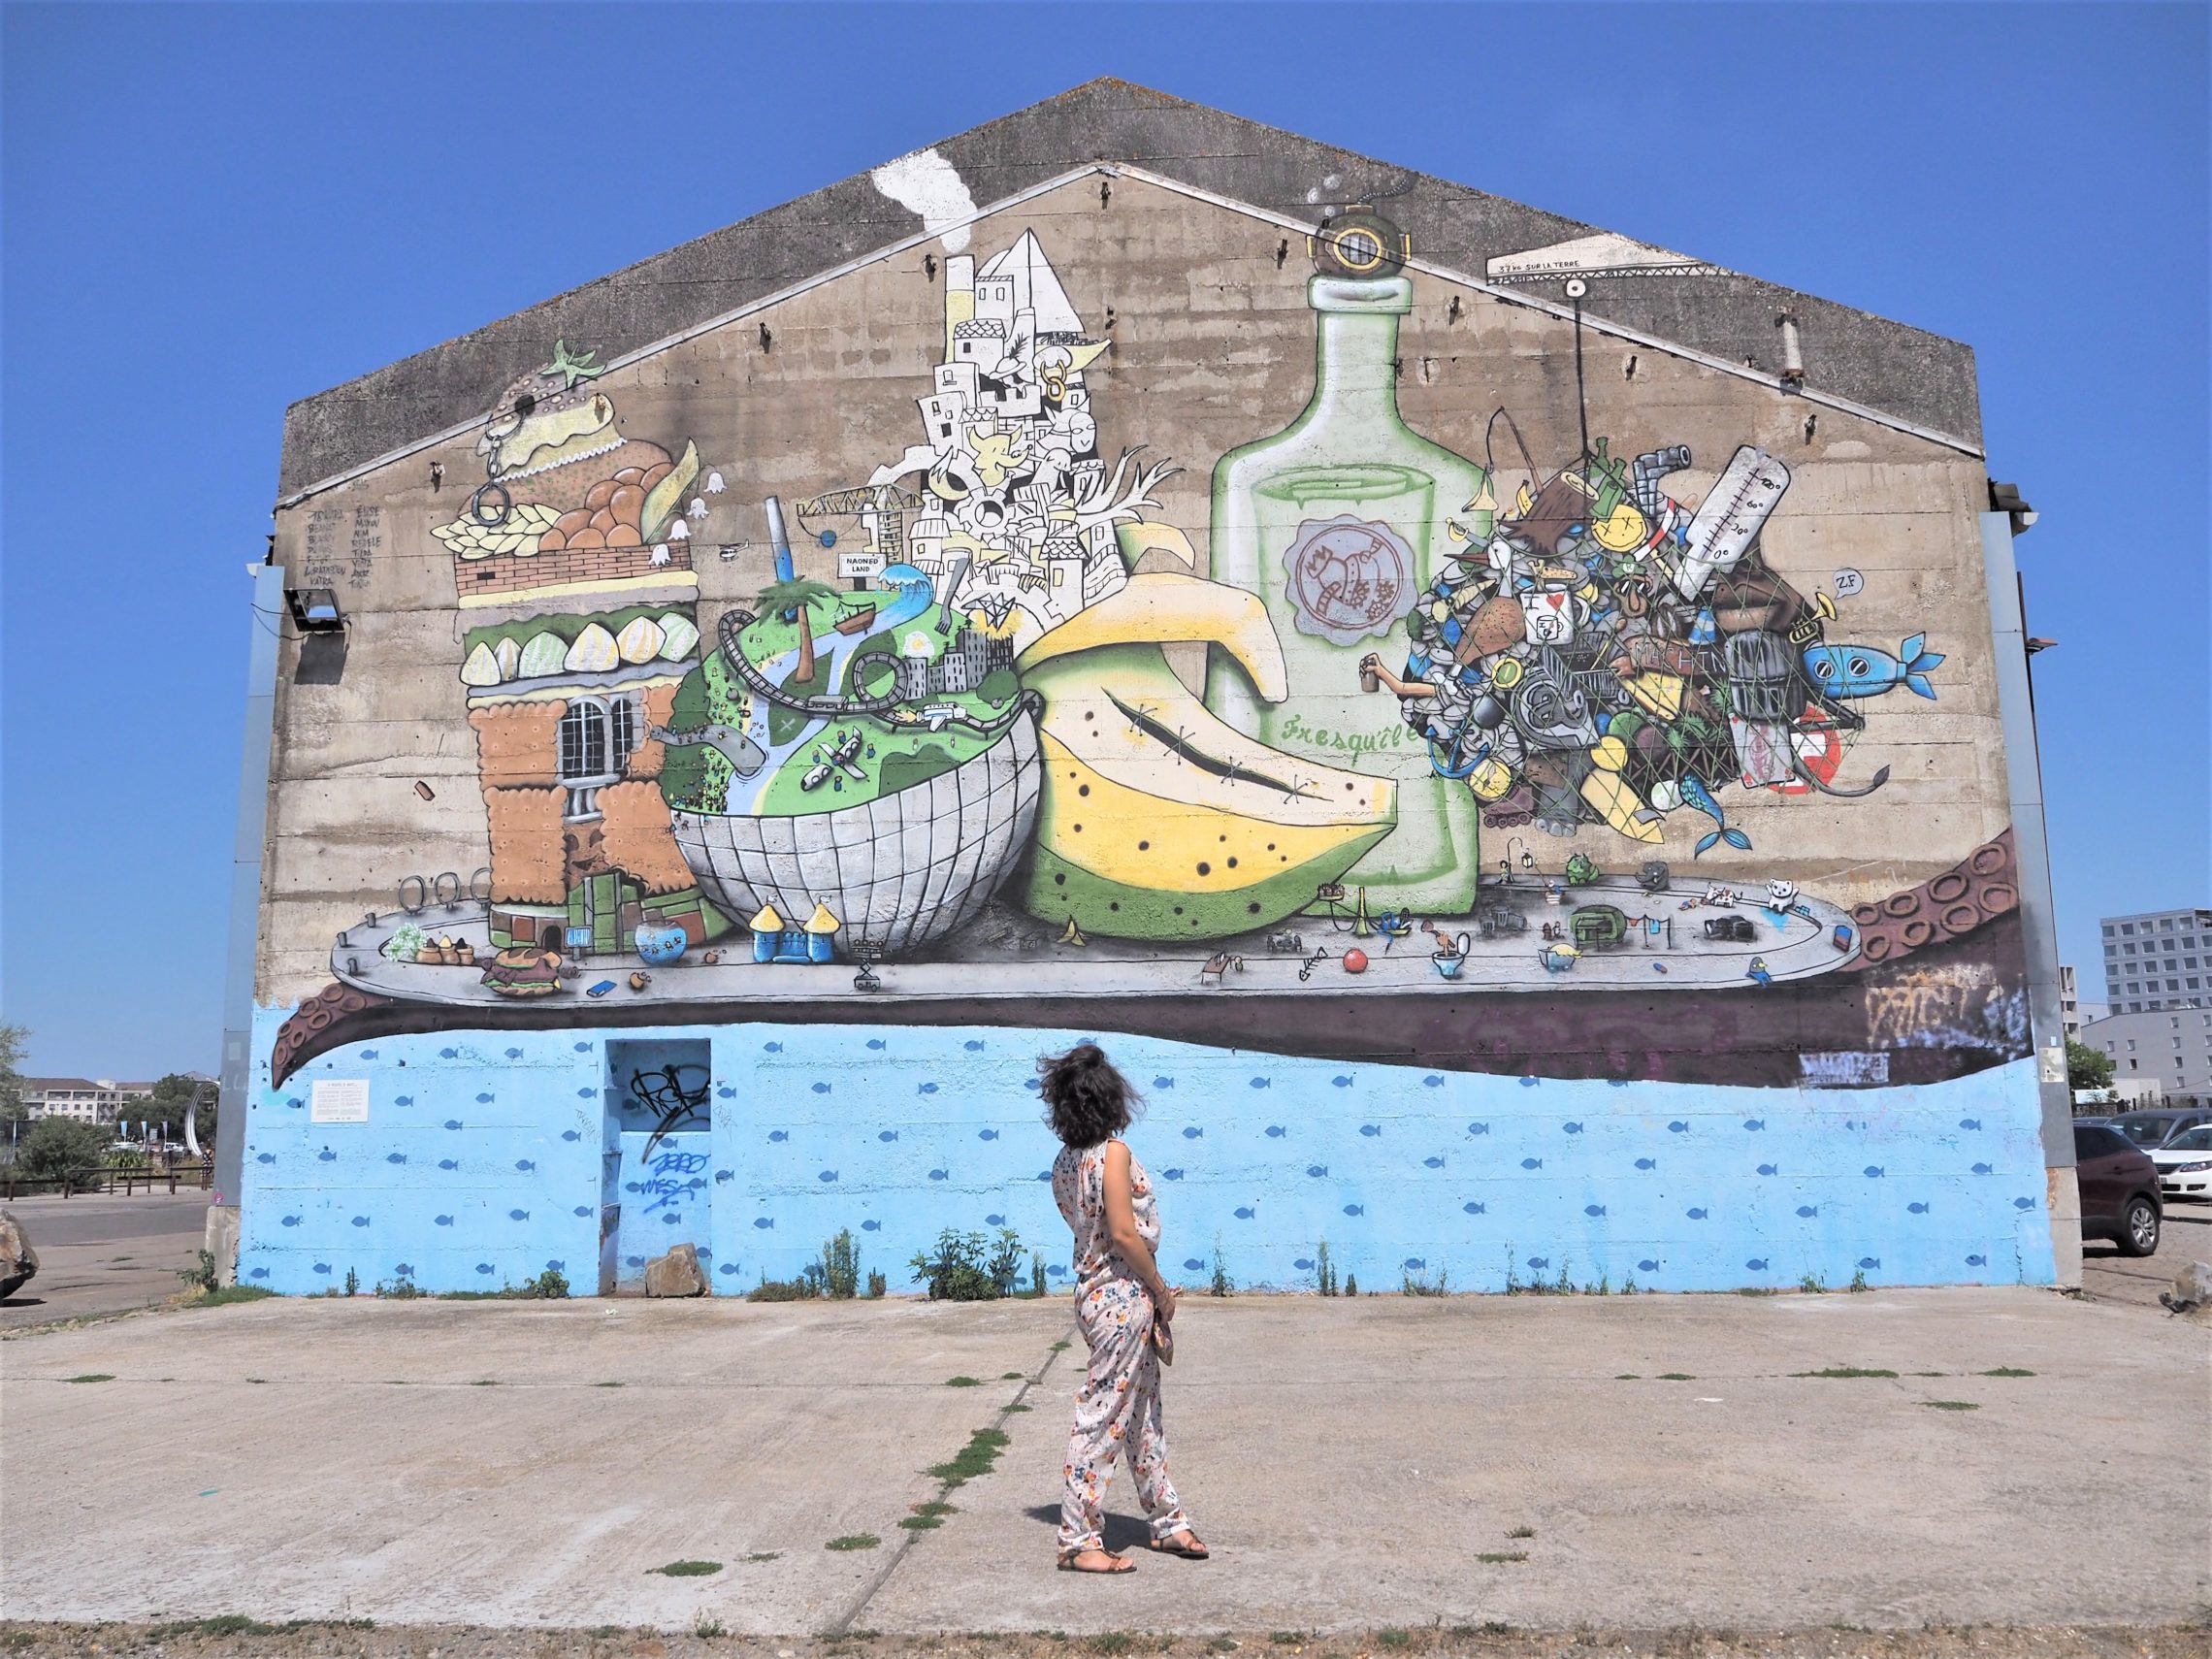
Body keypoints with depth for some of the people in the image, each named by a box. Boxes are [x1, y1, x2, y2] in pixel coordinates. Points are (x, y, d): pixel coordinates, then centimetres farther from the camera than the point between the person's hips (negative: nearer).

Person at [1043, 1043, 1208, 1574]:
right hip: (1123, 1297, -9)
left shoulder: (1064, 1162, 6)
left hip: (1094, 1289, 9)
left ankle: (1168, 1521, 31)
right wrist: (1162, 1290, -8)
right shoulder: (1113, 1153, -18)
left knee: (1143, 1416, 19)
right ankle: (1079, 1542, 8)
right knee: (1103, 1420, -1)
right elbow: (1124, 1235, -21)